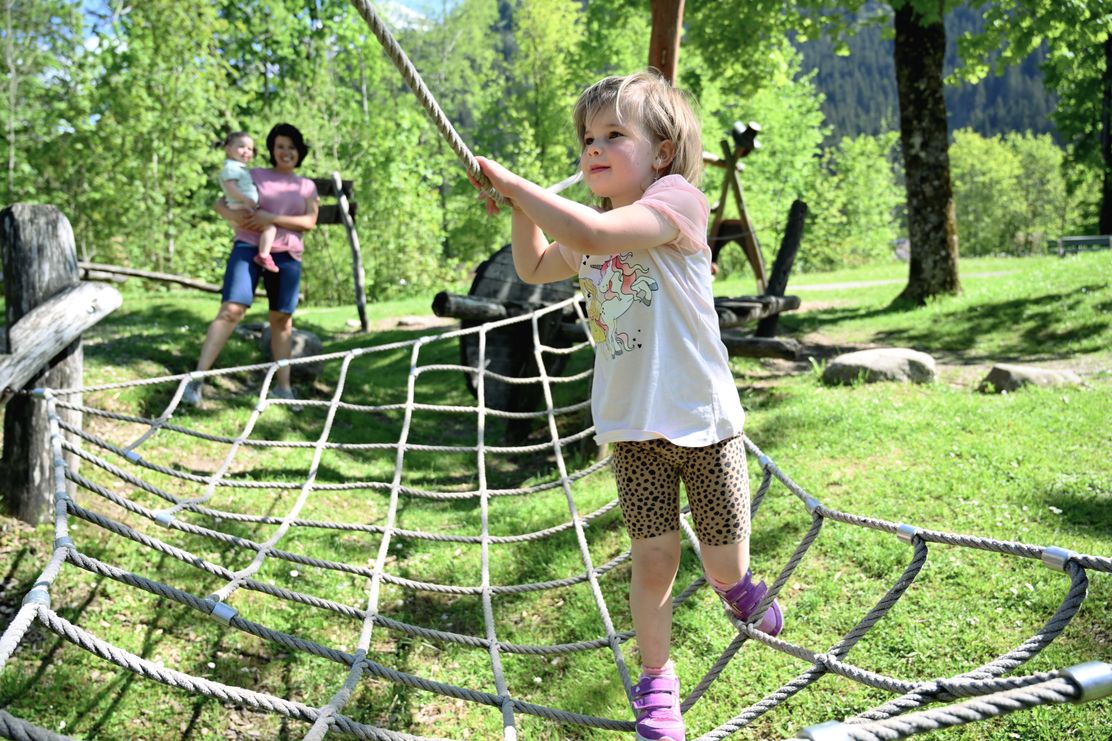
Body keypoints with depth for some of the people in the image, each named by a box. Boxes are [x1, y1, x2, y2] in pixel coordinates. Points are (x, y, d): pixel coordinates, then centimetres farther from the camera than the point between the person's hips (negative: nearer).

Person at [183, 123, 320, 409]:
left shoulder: (307, 187, 15)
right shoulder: (255, 176, 11)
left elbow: (309, 222, -1)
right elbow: (220, 203, 9)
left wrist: (270, 218, -12)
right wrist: (234, 216, -14)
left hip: (287, 255, 2)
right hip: (248, 247, -2)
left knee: (282, 318, 5)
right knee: (232, 309, -15)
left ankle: (283, 385, 15)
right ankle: (197, 378, -17)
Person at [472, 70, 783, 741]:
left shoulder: (676, 198, -16)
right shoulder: (591, 231, 7)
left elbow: (589, 234, -33)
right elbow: (535, 268, 24)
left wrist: (515, 183, -22)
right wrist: (521, 208, 7)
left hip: (703, 419, -4)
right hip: (633, 427, 5)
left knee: (726, 567, 7)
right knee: (653, 560, 5)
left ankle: (737, 582, 44)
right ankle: (656, 681, 26)